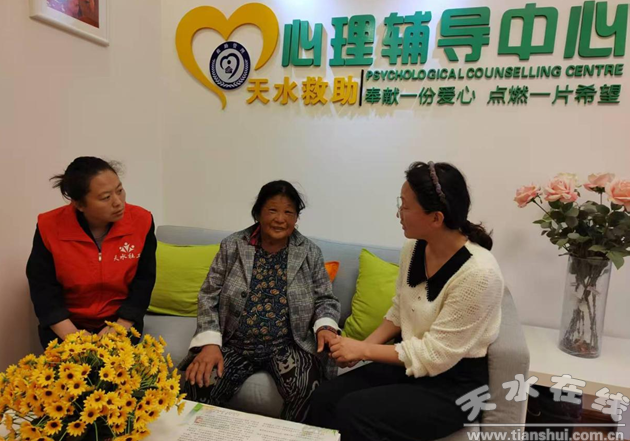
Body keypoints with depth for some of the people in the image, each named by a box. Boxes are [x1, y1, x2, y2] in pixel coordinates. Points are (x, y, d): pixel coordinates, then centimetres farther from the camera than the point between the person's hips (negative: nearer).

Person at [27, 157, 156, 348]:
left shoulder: (141, 221, -14)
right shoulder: (49, 227, -14)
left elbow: (143, 283, -8)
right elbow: (43, 290, -9)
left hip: (121, 321, 0)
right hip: (67, 325, 0)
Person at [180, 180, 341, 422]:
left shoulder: (310, 252, 2)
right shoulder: (232, 246, 1)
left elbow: (325, 299, 7)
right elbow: (209, 297, 1)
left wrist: (325, 326, -15)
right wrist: (210, 343, -12)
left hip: (287, 346, 0)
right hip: (235, 344, 1)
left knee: (307, 391, -27)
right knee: (199, 385, -23)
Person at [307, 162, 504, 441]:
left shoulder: (478, 273, -26)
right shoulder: (414, 248, -4)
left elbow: (435, 355, -21)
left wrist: (364, 350, -16)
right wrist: (363, 347, -6)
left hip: (453, 384, -6)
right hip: (407, 361, 6)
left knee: (352, 413, -23)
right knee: (324, 398, -12)